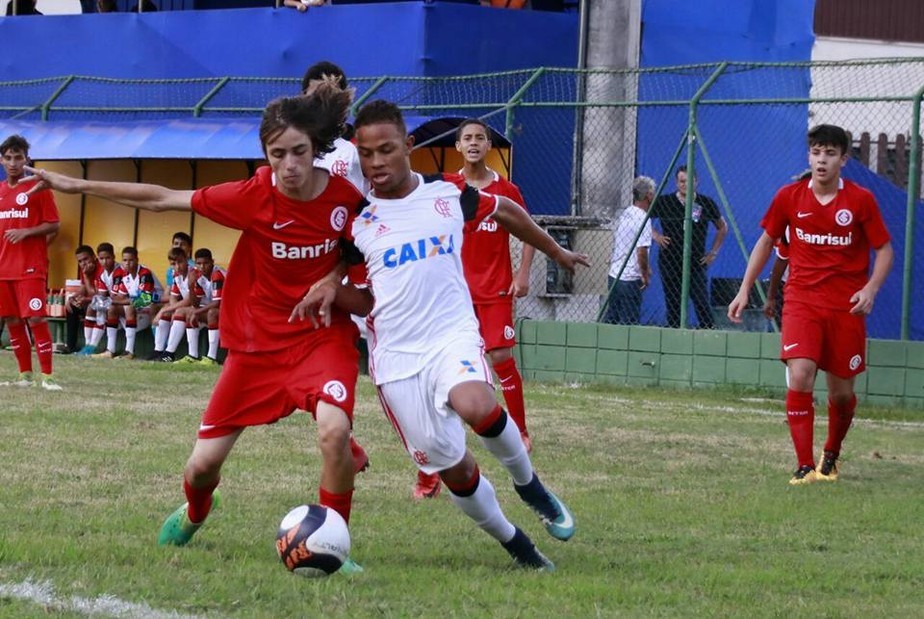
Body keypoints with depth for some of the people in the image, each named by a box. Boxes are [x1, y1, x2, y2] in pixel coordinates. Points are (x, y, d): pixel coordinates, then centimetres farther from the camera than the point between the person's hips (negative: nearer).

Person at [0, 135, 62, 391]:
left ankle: (47, 375, -9)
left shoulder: (37, 188, -3)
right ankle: (25, 374, 13)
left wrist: (26, 232, -18)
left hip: (31, 267, -6)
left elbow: (54, 224, -4)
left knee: (35, 319, -11)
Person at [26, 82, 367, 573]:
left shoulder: (345, 195, -15)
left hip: (323, 334, -1)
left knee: (334, 429, -31)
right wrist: (79, 186, -7)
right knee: (203, 463, 7)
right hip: (257, 341, 1)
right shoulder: (254, 197, -18)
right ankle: (193, 515, 45)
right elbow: (162, 199, -10)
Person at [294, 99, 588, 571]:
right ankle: (516, 547, 22)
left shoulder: (448, 193, 2)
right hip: (396, 355, 2)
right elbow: (367, 301, 13)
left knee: (476, 406, -34)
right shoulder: (356, 219, 4)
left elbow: (506, 212, 22)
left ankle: (528, 484, -6)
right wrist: (332, 291, -8)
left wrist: (557, 252, 33)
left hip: (453, 335, -1)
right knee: (452, 469, 0)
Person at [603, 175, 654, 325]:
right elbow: (641, 251, -22)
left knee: (610, 320, 12)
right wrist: (645, 275, -7)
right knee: (628, 324, -4)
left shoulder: (624, 214, 11)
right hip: (631, 279, -8)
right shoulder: (643, 219, -15)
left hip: (613, 276, 8)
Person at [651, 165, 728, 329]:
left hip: (696, 263, -1)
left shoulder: (706, 204, 2)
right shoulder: (664, 203, 1)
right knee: (673, 305, 4)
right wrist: (654, 235, -3)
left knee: (702, 303, -12)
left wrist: (713, 252, 9)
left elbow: (722, 227, 16)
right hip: (670, 262, 1)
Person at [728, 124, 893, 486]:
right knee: (800, 376, -20)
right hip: (801, 300, 0)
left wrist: (871, 288, -16)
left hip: (846, 307, 0)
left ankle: (831, 456, 34)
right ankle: (805, 466, -15)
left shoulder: (860, 200, -5)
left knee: (841, 391, 7)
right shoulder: (789, 197, 0)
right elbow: (766, 241, 14)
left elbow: (884, 250, 2)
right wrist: (744, 290, 9)